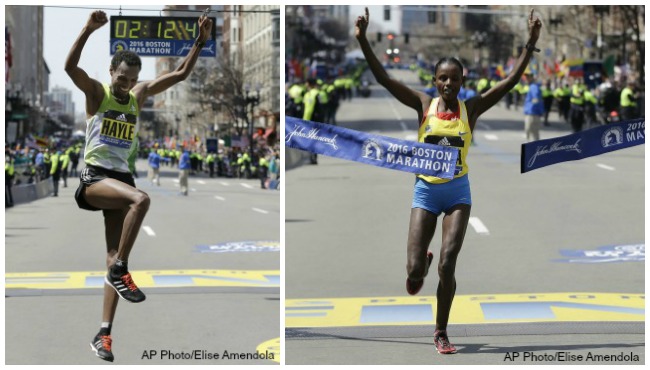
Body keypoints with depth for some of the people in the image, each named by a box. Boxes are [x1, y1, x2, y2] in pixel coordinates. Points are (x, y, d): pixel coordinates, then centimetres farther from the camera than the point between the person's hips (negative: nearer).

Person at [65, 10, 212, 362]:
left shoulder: (139, 95, 13)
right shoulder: (96, 92, -1)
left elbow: (180, 73, 16)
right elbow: (70, 66, -20)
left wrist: (200, 41, 6)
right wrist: (88, 29, -32)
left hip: (122, 177, 5)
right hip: (93, 177, -5)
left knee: (114, 259, -1)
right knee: (140, 199, -34)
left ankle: (103, 334, 0)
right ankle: (120, 270, -25)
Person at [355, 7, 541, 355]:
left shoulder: (471, 108, -1)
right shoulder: (424, 105, -2)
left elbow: (511, 80, -6)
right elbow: (383, 78, -8)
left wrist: (530, 43, -14)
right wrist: (363, 40, -17)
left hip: (458, 191, 0)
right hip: (425, 191, 0)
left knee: (447, 265, -9)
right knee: (414, 274, -4)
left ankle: (441, 332, 8)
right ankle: (422, 264, 36)